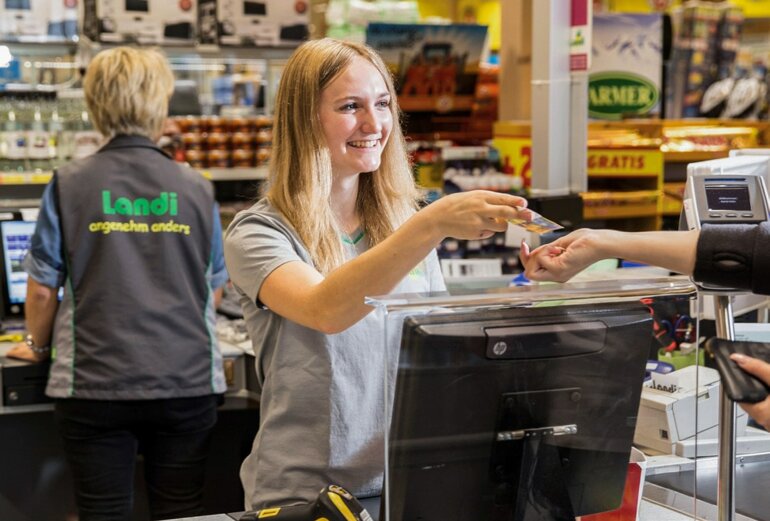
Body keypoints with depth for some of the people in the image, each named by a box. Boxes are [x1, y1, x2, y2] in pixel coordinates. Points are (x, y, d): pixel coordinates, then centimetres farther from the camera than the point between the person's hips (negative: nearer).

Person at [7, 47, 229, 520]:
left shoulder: (69, 186, -4)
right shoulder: (196, 189, 1)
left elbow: (43, 288, 0)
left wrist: (39, 346, 20)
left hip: (97, 384, -1)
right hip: (187, 383, 1)